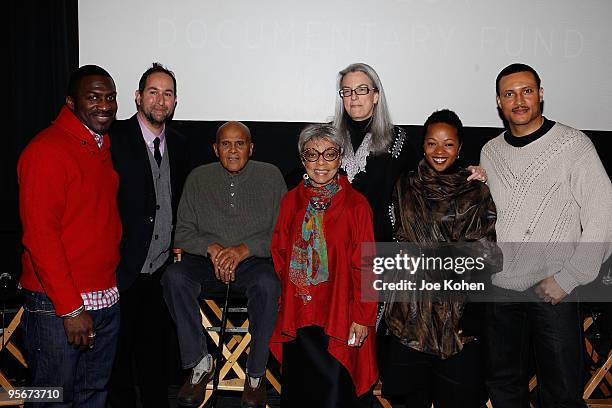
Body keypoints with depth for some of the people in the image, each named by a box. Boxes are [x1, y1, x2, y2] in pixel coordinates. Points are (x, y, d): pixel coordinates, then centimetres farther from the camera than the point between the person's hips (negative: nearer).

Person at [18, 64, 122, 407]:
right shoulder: (47, 150, -13)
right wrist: (71, 308, -17)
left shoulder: (104, 147, 12)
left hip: (106, 299, 8)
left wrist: (111, 283, 12)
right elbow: (39, 235, -18)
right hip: (58, 307, -7)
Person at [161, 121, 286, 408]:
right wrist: (211, 248, -14)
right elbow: (183, 232, 6)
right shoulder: (198, 178, 8)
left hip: (255, 259, -2)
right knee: (174, 277, -28)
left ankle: (256, 373, -15)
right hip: (206, 258, 2)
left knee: (268, 285, -35)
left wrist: (245, 250, -18)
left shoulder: (270, 176, 3)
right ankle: (200, 363, -13)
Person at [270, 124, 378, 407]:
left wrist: (363, 317, -10)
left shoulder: (356, 205, -6)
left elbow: (365, 265, -7)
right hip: (297, 314, 4)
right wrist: (292, 286, 1)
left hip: (339, 315, -3)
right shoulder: (291, 200, 6)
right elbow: (279, 251, 13)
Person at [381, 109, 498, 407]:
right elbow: (400, 240, 10)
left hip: (460, 306, -1)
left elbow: (486, 250, -1)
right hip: (413, 303, 1)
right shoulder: (405, 187, 8)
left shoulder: (477, 191, 2)